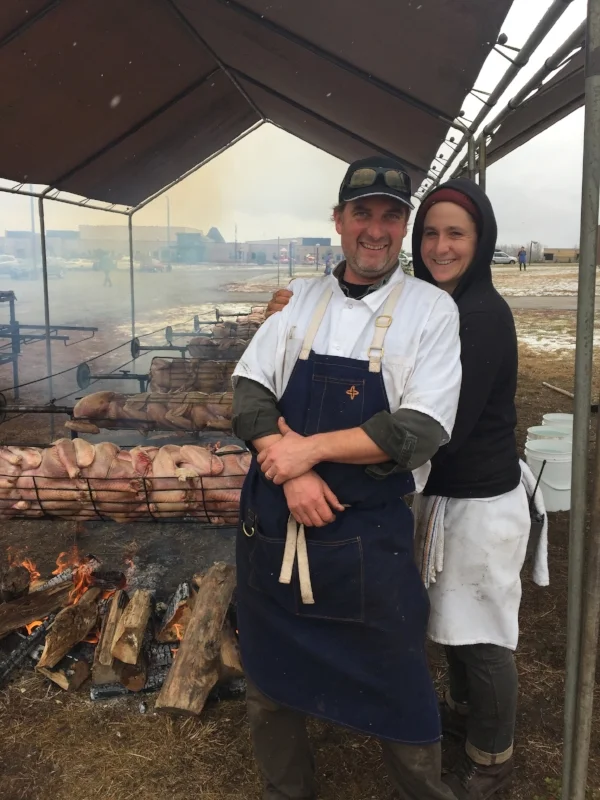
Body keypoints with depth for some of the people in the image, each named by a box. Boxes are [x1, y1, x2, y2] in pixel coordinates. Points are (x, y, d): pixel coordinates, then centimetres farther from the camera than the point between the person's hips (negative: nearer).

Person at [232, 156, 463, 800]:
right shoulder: (302, 298, 6)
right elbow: (249, 388, 0)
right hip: (271, 522, 4)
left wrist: (310, 448, -16)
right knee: (269, 680, 19)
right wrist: (290, 471, -15)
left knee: (398, 695, 11)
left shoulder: (430, 310, -4)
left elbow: (422, 429, -14)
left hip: (369, 535, -3)